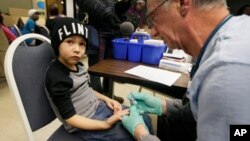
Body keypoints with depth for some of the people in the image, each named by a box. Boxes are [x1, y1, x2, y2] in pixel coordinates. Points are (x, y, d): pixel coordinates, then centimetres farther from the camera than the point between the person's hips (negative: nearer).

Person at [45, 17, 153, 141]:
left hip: (98, 106, 8)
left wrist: (106, 99, 3)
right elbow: (70, 118, -22)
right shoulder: (57, 77, -24)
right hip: (83, 125, -7)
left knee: (144, 119, 5)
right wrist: (106, 124, -27)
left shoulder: (77, 65, 1)